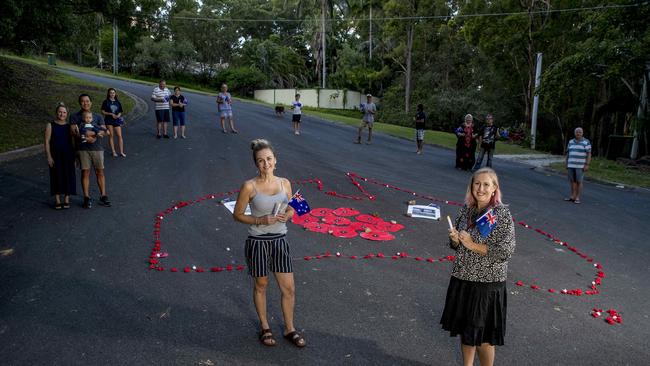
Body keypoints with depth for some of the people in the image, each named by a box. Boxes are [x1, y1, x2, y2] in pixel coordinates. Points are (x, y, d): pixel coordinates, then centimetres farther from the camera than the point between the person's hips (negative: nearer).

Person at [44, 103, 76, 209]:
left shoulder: (70, 126, 4)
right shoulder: (50, 125, -1)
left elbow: (73, 142, 6)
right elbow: (47, 142, -3)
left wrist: (75, 156, 2)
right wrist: (49, 156, -9)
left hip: (68, 155, 2)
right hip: (55, 155, -2)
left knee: (68, 176, 4)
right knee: (57, 176, 4)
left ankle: (66, 199, 17)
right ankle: (57, 200, 14)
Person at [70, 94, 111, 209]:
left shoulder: (97, 117, 13)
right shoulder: (75, 117, 5)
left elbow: (104, 130, 6)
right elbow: (74, 131, -6)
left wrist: (101, 133, -18)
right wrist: (86, 138, -22)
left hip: (97, 147, 2)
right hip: (83, 148, -2)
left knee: (100, 172, 4)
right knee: (85, 172, 0)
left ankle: (103, 196, 12)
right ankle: (87, 198, 8)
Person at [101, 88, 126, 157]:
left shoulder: (118, 102, 9)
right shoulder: (106, 102, 1)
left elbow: (120, 111, 12)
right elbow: (103, 112, -1)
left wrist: (119, 115, -9)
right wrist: (111, 114, -13)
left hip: (117, 120, 2)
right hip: (109, 120, -2)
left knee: (119, 136, -3)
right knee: (111, 136, 2)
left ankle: (121, 152, 2)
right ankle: (113, 152, 8)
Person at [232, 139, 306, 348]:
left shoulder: (285, 183, -1)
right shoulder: (249, 186, -12)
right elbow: (237, 214, -5)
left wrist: (286, 216, -12)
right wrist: (260, 220, -18)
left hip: (280, 240, 3)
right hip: (258, 242, -3)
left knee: (289, 288, 8)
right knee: (261, 286, 15)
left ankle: (289, 329, 30)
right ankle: (265, 328, 36)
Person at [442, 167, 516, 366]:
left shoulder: (502, 213, -14)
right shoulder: (466, 210, 2)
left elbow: (506, 251, -19)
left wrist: (472, 245, -18)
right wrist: (455, 239, -12)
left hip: (487, 283, -5)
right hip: (462, 279, 5)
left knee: (482, 336, 8)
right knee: (464, 329, 19)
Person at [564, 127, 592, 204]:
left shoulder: (586, 142, -5)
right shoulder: (571, 142, 9)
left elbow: (589, 154, -7)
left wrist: (587, 165, -14)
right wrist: (566, 163, 10)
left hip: (580, 166, -4)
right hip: (571, 165, 5)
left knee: (579, 181, -2)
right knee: (572, 181, 7)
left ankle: (577, 198, 3)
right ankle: (573, 197, 14)